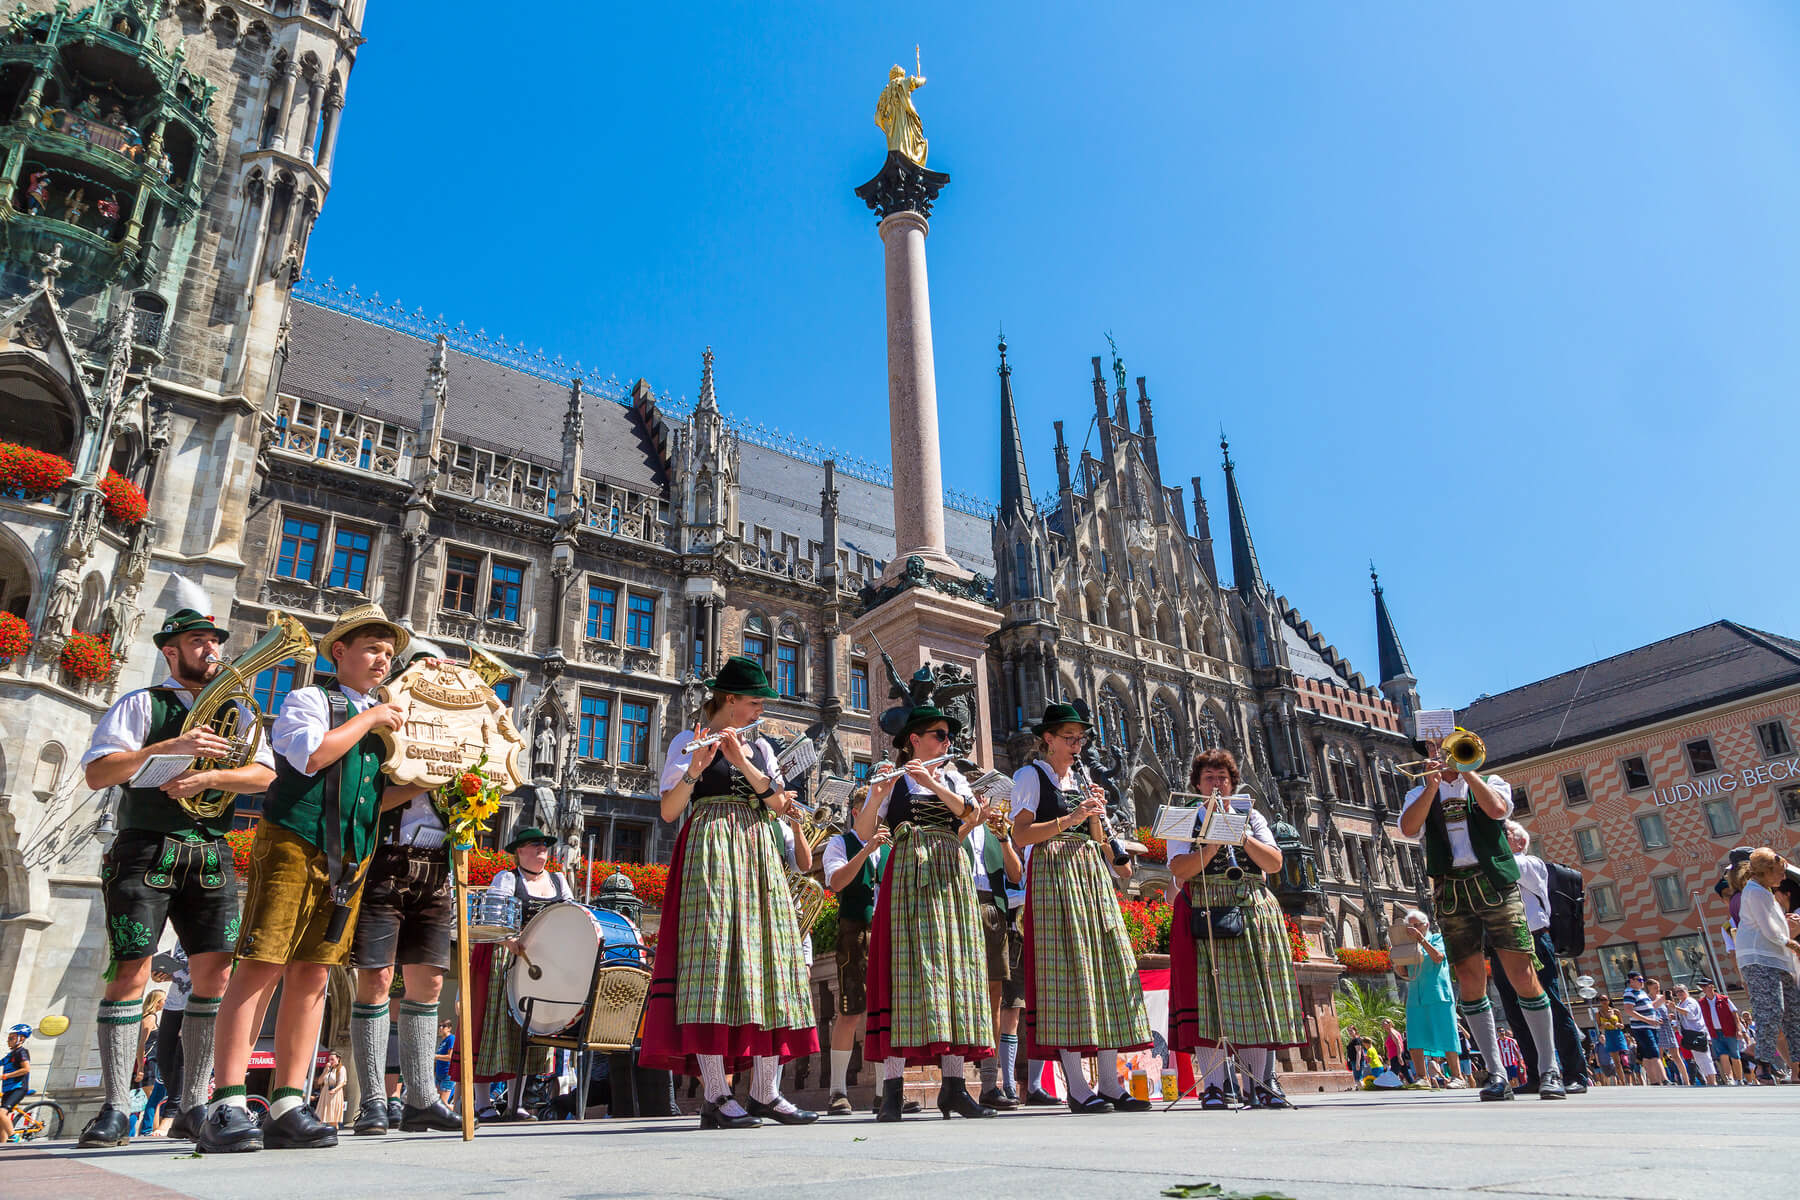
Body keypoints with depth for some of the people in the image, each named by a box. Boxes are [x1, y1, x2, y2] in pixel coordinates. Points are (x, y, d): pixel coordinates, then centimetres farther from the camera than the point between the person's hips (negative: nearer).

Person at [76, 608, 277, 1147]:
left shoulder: (237, 714, 16)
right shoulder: (141, 704, 7)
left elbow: (265, 774, 1)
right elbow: (97, 773, -6)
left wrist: (205, 776, -15)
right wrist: (172, 747, -17)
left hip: (211, 857, 3)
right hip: (145, 851, -3)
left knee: (216, 975, -1)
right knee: (130, 972, -7)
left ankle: (193, 1105, 9)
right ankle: (114, 1109, 2)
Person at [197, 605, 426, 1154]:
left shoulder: (384, 721, 22)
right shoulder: (307, 699, 3)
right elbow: (310, 755, -17)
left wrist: (424, 784, 7)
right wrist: (369, 718, -8)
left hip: (350, 856, 6)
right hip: (293, 842, -6)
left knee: (312, 973, 4)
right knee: (262, 965, -10)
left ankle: (287, 1106, 5)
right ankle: (226, 1106, -7)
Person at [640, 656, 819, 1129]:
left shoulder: (760, 747, 19)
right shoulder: (688, 742, 4)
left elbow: (780, 804, 4)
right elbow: (668, 811, -4)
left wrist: (744, 764, -9)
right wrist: (695, 768, -19)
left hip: (758, 857, 6)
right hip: (710, 852, -6)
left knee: (764, 957, 0)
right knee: (714, 953, -13)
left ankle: (765, 1092, 4)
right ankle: (716, 1097, -12)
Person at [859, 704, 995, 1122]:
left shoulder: (954, 779, 19)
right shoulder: (893, 780, 7)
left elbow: (972, 812, -3)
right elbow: (863, 831, -5)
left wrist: (933, 783, -13)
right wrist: (877, 793, -22)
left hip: (951, 876, 4)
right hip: (909, 873, -4)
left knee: (954, 967, -1)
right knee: (907, 964, -12)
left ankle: (953, 1085, 2)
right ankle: (892, 1087, -12)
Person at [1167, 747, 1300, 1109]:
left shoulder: (1252, 817, 18)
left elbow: (1274, 863, 3)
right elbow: (1180, 871, -5)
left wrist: (1240, 834, -7)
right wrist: (1214, 842, -15)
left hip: (1254, 913, 3)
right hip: (1207, 915, -3)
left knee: (1256, 997, -1)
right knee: (1211, 997, -10)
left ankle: (1259, 1084, 4)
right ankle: (1214, 1086, -8)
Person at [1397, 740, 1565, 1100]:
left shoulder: (1489, 782, 14)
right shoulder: (1421, 794, 16)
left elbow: (1497, 808, -10)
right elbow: (1408, 828, -5)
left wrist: (1464, 768, -9)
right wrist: (1432, 785, -14)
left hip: (1495, 884, -1)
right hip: (1450, 891, 2)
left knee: (1523, 975, -6)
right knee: (1470, 981, -1)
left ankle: (1549, 1070, 5)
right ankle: (1496, 1074, 5)